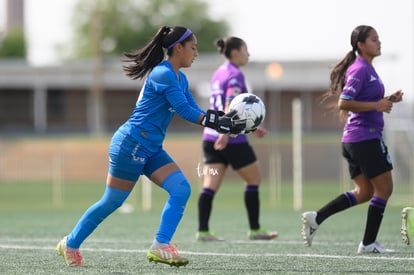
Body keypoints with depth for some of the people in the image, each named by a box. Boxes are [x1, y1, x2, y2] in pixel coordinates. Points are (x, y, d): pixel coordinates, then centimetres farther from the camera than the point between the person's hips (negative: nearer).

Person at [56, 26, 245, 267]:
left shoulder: (180, 79, 13)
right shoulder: (163, 74, -17)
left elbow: (195, 111, 10)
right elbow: (184, 110, -21)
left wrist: (226, 120, -4)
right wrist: (219, 123, -21)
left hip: (152, 150, 9)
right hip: (131, 145, -9)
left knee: (181, 189, -10)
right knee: (112, 202, 0)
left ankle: (160, 247, -13)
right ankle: (70, 244, 16)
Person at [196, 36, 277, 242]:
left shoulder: (218, 74, 17)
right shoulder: (235, 75, -10)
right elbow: (230, 106, -23)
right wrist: (225, 134, -32)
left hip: (211, 137, 8)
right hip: (233, 140, -7)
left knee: (210, 185, -1)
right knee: (253, 179, 9)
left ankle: (202, 231, -10)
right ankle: (254, 229, 15)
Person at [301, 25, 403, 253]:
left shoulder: (367, 69, 17)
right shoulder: (359, 69, -14)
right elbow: (344, 103, -21)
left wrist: (388, 100, 11)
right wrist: (376, 105, -20)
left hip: (354, 140, 10)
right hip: (366, 138, -10)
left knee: (364, 192, 12)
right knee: (384, 188, -3)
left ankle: (315, 218, 7)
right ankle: (368, 243, 2)